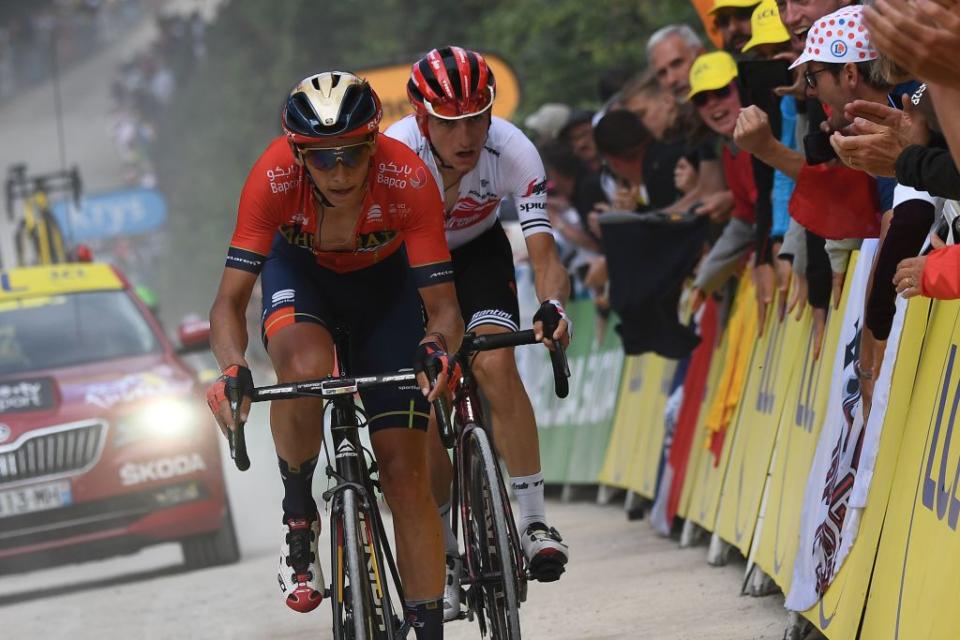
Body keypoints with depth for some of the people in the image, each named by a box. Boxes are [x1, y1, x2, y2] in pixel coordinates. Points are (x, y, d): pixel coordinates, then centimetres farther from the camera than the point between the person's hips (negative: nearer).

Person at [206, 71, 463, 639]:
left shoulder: (407, 178, -35)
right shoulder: (274, 177, -34)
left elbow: (443, 304, -33)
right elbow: (230, 300, -31)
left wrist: (439, 347, -56)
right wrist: (232, 369, -51)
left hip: (384, 281, 0)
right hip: (300, 270, 0)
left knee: (406, 474, -10)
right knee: (306, 368, -36)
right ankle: (298, 515, -10)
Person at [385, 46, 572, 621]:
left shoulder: (513, 152, -32)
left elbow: (544, 253, -34)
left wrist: (553, 305, -55)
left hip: (479, 253, 0)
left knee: (495, 365, -27)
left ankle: (534, 522, -20)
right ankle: (444, 555, 7)